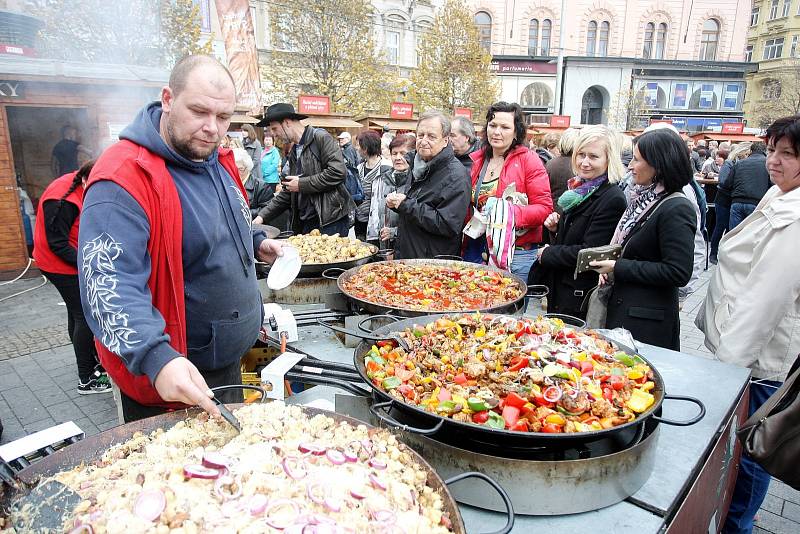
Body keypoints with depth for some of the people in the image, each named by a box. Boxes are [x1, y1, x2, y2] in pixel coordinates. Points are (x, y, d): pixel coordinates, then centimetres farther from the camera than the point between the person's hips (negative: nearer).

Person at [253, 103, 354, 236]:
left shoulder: (321, 138, -6)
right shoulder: (293, 154, 18)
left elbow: (337, 172, -18)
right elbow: (287, 194, 20)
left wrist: (302, 184, -11)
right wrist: (262, 216, 9)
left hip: (331, 221, -7)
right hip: (305, 223, 7)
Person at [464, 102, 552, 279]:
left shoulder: (528, 160, -3)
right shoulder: (475, 160, 10)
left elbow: (544, 208, -9)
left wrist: (511, 212, -23)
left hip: (517, 254, -4)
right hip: (476, 250, 4)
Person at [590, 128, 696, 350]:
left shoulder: (676, 209, -17)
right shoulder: (643, 198, 8)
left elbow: (678, 272, -21)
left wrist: (619, 268, -19)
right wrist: (609, 267, 0)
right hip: (621, 309, 8)